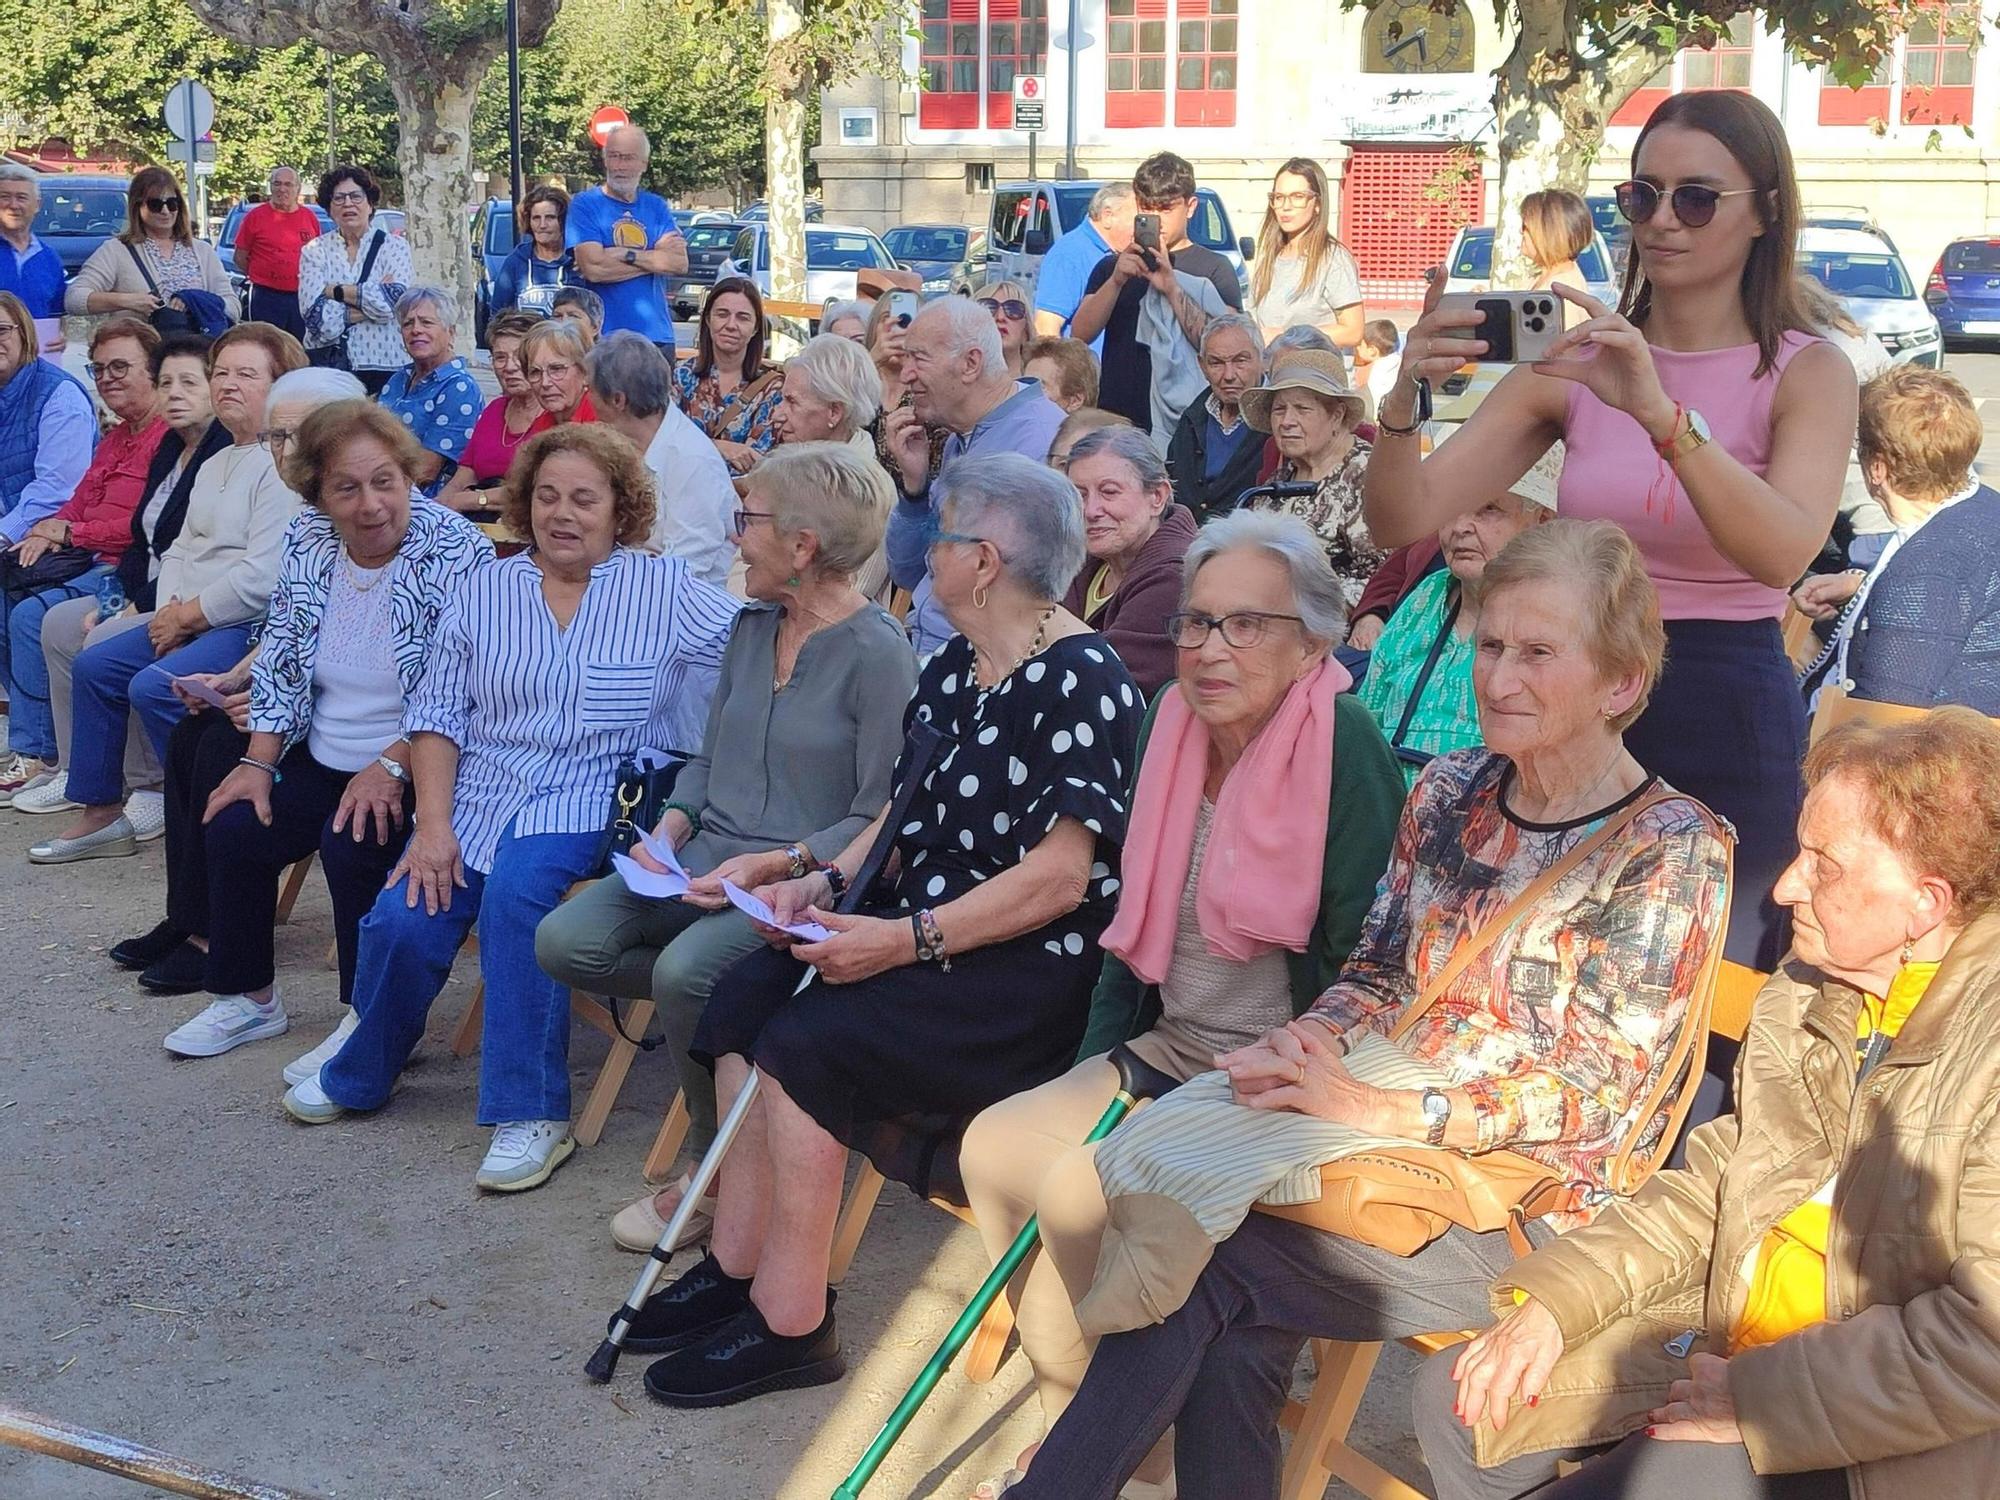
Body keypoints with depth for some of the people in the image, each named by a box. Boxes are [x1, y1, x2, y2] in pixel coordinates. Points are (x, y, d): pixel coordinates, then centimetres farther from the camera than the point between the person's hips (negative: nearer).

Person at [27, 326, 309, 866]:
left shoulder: (283, 466, -15)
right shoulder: (215, 466, 19)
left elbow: (262, 578, -23)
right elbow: (181, 549, 20)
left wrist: (189, 616, -12)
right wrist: (171, 611, 0)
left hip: (255, 625, -10)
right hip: (192, 619, 10)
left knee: (154, 686, -25)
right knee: (94, 664, 4)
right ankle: (100, 815, 12)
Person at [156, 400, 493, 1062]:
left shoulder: (457, 554, -18)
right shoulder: (306, 541, 1)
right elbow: (279, 660, 8)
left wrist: (392, 766, -25)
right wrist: (258, 762, 1)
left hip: (415, 767, -7)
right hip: (322, 761, 7)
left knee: (352, 846, -27)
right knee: (231, 830, -4)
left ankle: (368, 1021, -8)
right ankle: (247, 997, 17)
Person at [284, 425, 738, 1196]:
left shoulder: (666, 590, 4)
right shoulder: (484, 591, 11)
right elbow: (438, 715, 7)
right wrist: (433, 826, -4)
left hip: (592, 805, -3)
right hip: (478, 798, 3)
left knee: (517, 887, -32)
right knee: (400, 921, -17)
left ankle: (531, 1114, -22)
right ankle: (359, 1077, 13)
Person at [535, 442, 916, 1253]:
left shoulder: (879, 655, -12)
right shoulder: (752, 626, 11)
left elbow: (877, 820, -13)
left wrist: (774, 865, -23)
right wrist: (671, 827, -1)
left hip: (801, 882, -7)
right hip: (706, 862, 7)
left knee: (686, 970, -32)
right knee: (564, 941, -15)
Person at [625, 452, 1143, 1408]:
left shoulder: (1082, 682, -17)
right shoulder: (949, 672, 12)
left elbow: (1061, 874, -22)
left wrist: (910, 939, -24)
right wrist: (826, 883, -2)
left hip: (1028, 965, -9)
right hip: (924, 929, 9)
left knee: (806, 1040, -22)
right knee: (742, 998, -5)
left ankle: (789, 1321, -10)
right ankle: (738, 1263, -1)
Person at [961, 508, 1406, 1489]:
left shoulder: (1345, 754, -16)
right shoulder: (1170, 729, 5)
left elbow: (1356, 969, -17)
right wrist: (1093, 1072, 5)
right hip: (1166, 1052, 7)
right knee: (992, 1145, -9)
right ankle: (1071, 1410, 10)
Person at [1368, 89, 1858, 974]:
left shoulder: (1807, 371, -3)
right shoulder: (1575, 361, 3)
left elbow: (1785, 552, -25)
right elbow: (1401, 522, -5)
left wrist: (1660, 413, -37)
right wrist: (1405, 401, -24)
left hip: (1732, 717, -2)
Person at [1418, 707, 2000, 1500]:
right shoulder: (1805, 995, 6)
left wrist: (1760, 1399, -20)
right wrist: (1551, 1299, 0)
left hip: (1870, 1434, -8)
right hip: (1727, 1337, 8)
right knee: (1459, 1398, 3)